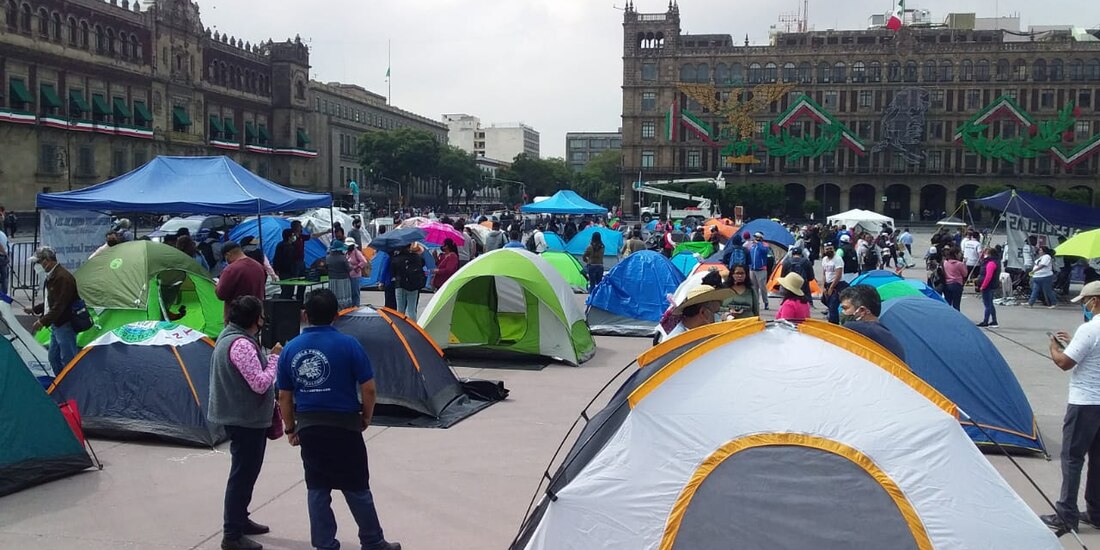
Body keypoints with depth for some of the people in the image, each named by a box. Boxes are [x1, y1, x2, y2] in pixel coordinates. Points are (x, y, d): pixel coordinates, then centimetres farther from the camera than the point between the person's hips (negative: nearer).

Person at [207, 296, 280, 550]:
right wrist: (274, 358, -14)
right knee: (242, 475, -3)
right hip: (246, 419, -11)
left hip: (240, 416, 11)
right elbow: (260, 384, -24)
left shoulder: (229, 336, 10)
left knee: (245, 472, 21)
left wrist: (268, 358, 6)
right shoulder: (241, 345, -24)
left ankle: (239, 520, 34)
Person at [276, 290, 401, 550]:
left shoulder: (290, 349, 1)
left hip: (308, 427, 3)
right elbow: (369, 389, -9)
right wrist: (366, 417, 7)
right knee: (357, 488, 8)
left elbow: (284, 396, 6)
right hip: (344, 426, -3)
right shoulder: (348, 344, -11)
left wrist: (290, 428, 18)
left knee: (316, 488, 13)